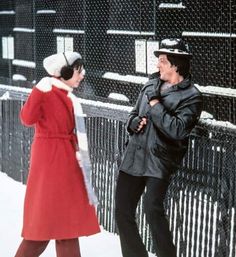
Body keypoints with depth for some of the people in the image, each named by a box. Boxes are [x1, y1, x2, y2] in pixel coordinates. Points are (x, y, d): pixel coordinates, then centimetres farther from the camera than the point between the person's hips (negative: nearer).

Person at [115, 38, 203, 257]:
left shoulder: (191, 96, -7)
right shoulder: (152, 84, 11)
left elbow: (177, 130, -18)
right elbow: (133, 114, 21)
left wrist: (155, 103, -13)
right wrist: (135, 122, -2)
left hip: (159, 161, -6)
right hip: (133, 157, 7)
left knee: (152, 209, -21)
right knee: (123, 212, 9)